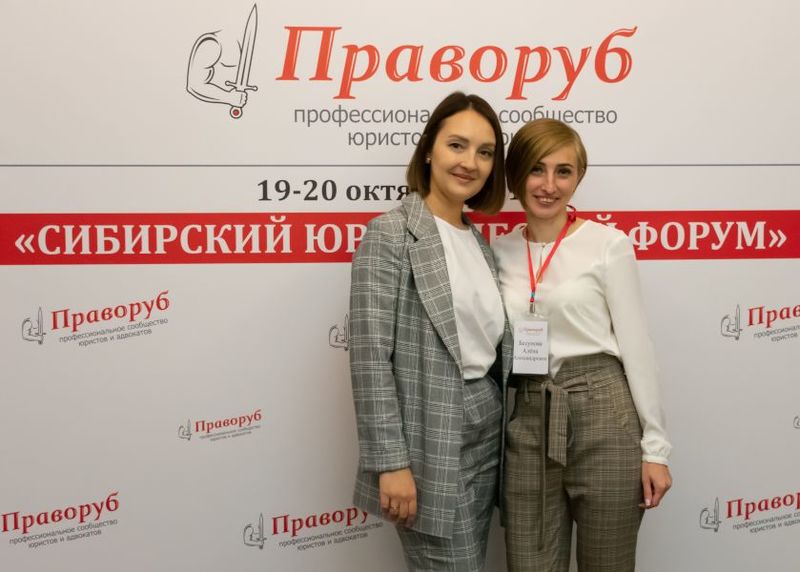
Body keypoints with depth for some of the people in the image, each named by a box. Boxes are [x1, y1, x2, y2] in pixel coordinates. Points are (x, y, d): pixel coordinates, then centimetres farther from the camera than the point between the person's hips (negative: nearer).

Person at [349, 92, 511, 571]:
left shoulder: (479, 243, 12)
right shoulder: (390, 234, -10)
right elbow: (370, 357, -16)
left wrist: (502, 431, 12)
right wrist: (392, 462, -19)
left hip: (486, 433, 7)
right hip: (429, 440, -7)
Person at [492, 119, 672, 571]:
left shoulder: (608, 244, -4)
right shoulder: (500, 254, 7)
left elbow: (636, 346, -5)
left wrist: (654, 447, -6)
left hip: (602, 416, -3)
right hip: (528, 426, 4)